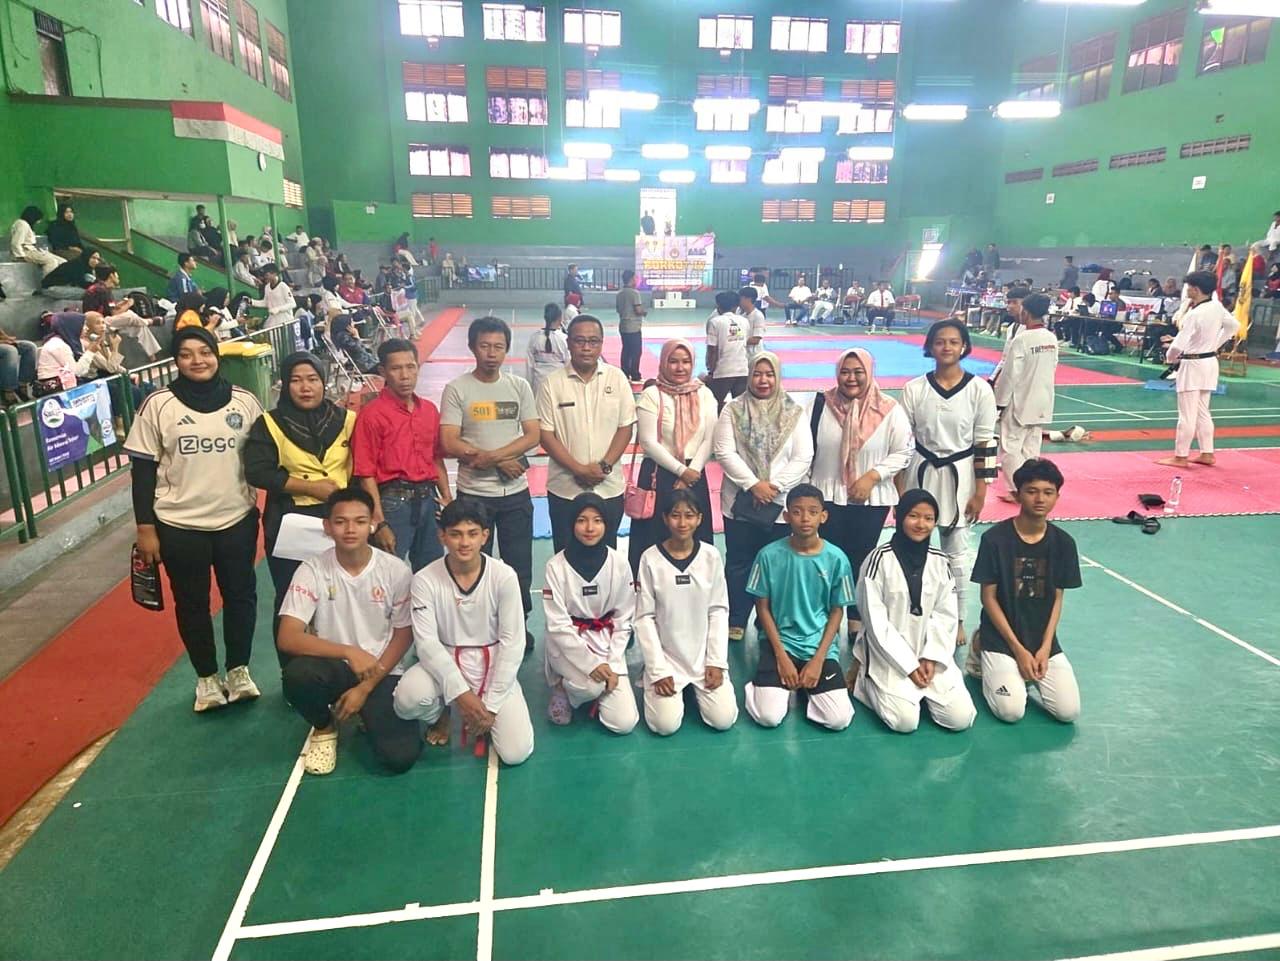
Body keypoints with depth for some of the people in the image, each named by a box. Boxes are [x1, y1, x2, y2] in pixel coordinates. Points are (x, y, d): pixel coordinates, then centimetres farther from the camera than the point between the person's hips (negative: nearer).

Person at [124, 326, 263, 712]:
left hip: (237, 520, 1)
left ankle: (239, 669, 31)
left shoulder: (245, 401, -1)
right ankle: (206, 677, 29)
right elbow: (143, 469, -2)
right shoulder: (158, 405, -5)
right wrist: (145, 528, -4)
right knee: (192, 603, 12)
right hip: (179, 525, -1)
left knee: (241, 595, 12)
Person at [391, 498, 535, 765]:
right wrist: (459, 692, -26)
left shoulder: (504, 576, -15)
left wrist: (491, 704, -15)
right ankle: (440, 715, 6)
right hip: (444, 662, 1)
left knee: (516, 753, -15)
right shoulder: (425, 580, -13)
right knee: (408, 698, -33)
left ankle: (482, 718, 20)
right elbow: (426, 642, -16)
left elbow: (512, 642, -12)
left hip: (493, 665, 0)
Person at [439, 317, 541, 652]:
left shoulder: (519, 386, 3)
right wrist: (503, 461, -13)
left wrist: (491, 455, -17)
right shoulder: (456, 389, -5)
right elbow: (449, 443, -12)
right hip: (474, 493, -2)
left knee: (519, 564, 11)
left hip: (516, 492, 2)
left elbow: (533, 436, -3)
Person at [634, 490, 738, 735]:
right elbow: (645, 617, -7)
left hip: (705, 656, 2)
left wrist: (716, 662, -7)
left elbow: (719, 611, -1)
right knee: (665, 724, -15)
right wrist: (658, 670, -11)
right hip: (666, 657, -1)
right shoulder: (650, 559, -10)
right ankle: (653, 679, 17)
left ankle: (695, 687, 20)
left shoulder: (711, 556, -5)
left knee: (723, 720, -11)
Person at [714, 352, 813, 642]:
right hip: (739, 502, 0)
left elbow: (803, 458, -3)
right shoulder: (733, 410, 0)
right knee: (738, 564, 10)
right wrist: (753, 484, -15)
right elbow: (724, 452, -7)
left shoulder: (795, 412, 2)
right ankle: (736, 623, 23)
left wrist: (774, 485, -14)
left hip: (780, 505, 0)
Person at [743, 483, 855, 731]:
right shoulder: (770, 555, -10)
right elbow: (763, 608, -2)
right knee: (769, 717, -17)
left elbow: (837, 612, 0)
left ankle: (807, 687, 16)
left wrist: (818, 659, -8)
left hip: (820, 646, 1)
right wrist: (781, 656, -9)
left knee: (839, 720, -14)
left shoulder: (836, 558, -7)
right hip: (780, 642, -1)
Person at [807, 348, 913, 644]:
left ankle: (857, 622, 29)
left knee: (861, 560, 13)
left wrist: (872, 476, -14)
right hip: (826, 497, 0)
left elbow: (903, 452, -3)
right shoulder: (821, 404, -5)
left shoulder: (889, 410, -7)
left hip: (871, 500, 0)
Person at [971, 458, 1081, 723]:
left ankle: (1029, 675, 17)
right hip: (1001, 638, -3)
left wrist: (1045, 647, -7)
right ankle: (990, 665, 12)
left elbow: (1057, 598, 3)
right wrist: (1018, 649, -12)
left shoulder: (1063, 542, -2)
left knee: (1069, 711, -11)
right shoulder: (995, 538, -13)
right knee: (1011, 711, -18)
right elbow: (989, 597, -9)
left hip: (1044, 640, 3)